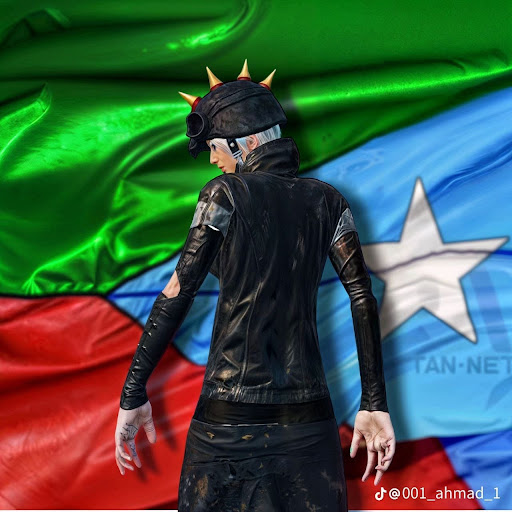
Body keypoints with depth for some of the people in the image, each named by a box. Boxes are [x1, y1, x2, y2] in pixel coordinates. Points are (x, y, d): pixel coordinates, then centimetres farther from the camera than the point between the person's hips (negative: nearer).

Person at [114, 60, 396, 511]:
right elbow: (362, 298, 2)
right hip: (308, 418, 4)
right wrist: (375, 405, 5)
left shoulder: (226, 193, -5)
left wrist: (134, 397, -6)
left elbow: (178, 294, -9)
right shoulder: (326, 200, 7)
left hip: (228, 419, -4)